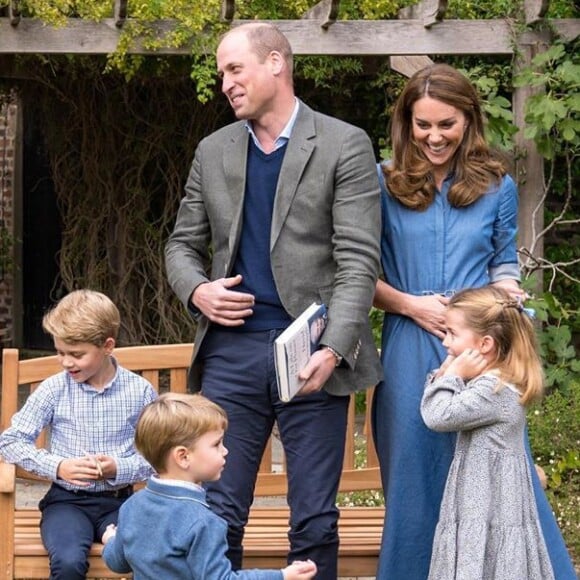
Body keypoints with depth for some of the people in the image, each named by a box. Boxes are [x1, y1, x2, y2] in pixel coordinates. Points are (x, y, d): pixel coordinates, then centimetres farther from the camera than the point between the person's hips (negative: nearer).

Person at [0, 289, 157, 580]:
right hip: (67, 501, 0)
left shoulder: (140, 391, 0)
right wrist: (58, 467, -11)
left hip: (118, 501, 0)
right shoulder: (53, 389, 1)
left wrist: (120, 468, -15)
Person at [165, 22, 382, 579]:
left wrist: (334, 349, -19)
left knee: (313, 522, 3)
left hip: (311, 351, -3)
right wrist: (196, 289, -4)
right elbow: (183, 244, 20)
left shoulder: (344, 146, -1)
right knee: (216, 514, 2)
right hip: (232, 350, 4)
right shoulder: (213, 151, 14)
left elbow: (359, 260, -7)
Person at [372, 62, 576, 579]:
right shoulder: (384, 184, 3)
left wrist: (505, 291, -5)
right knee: (416, 484, 6)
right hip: (411, 355, 0)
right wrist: (411, 305, -10)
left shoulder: (496, 186, 7)